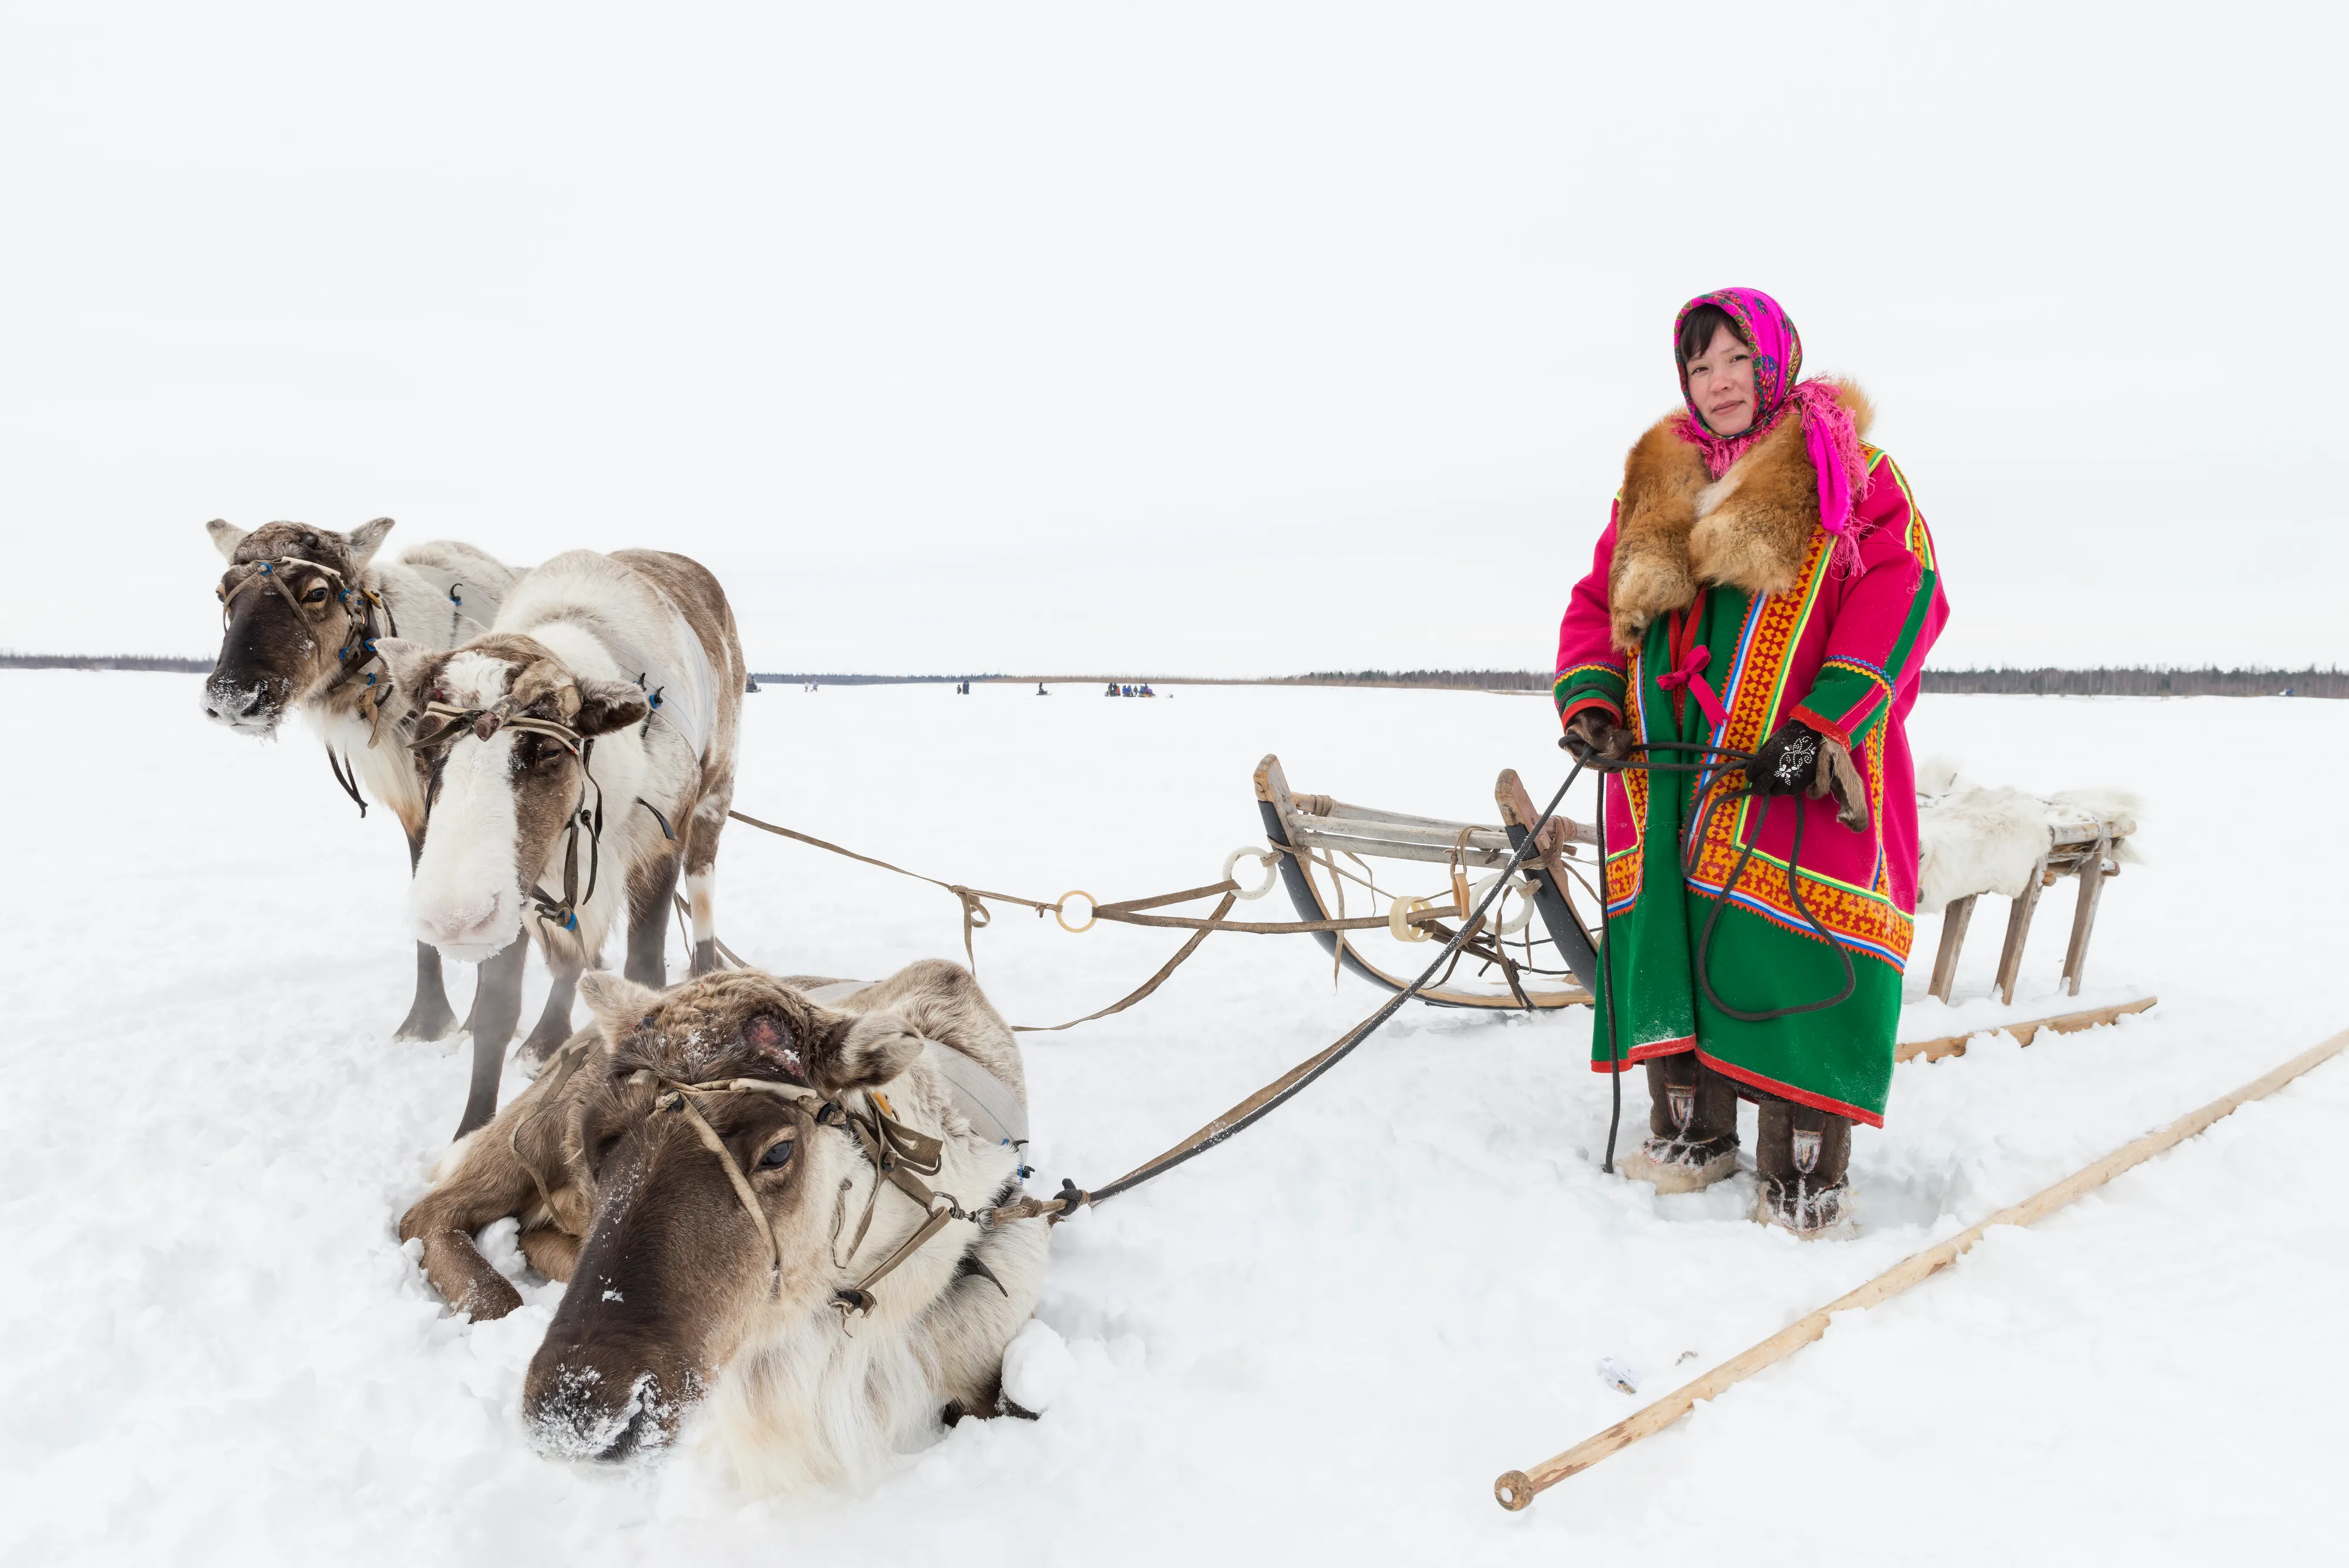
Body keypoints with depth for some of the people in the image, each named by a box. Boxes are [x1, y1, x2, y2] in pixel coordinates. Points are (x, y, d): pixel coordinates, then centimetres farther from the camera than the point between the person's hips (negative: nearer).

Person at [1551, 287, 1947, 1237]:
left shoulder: (1847, 473, 2)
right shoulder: (1651, 488, 18)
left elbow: (1902, 593, -8)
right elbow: (1597, 604, 19)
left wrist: (1826, 725, -19)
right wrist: (1589, 702, 0)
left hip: (1795, 779, -5)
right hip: (1664, 779, 5)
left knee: (1788, 977, -6)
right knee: (1667, 956, 11)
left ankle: (1804, 1185, 6)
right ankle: (1690, 1139, 28)